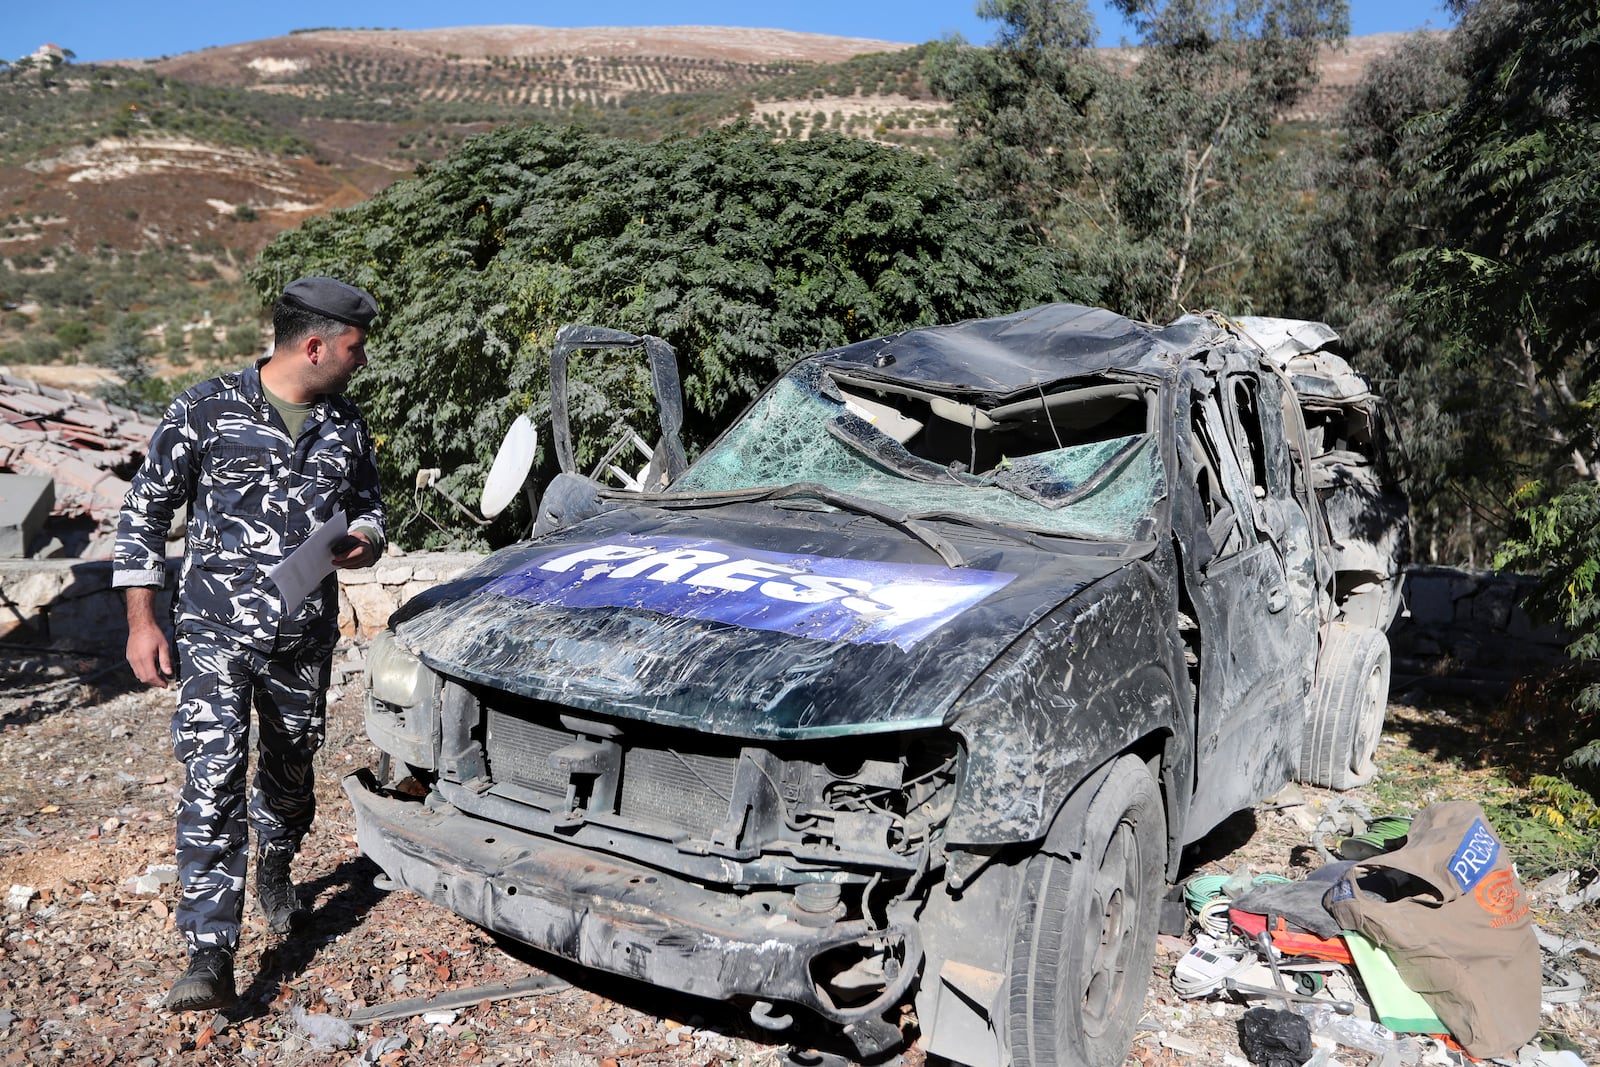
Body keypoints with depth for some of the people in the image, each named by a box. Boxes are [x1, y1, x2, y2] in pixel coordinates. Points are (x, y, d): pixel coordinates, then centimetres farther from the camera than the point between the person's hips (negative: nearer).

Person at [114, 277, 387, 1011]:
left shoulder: (345, 426, 6)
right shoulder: (206, 412, -7)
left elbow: (368, 507, 19)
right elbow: (144, 511, -1)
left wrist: (361, 540, -7)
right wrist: (141, 621, -5)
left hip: (306, 641, 4)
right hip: (215, 635, -4)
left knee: (289, 773, 18)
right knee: (212, 783, -11)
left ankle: (274, 872, 47)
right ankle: (210, 957, -7)